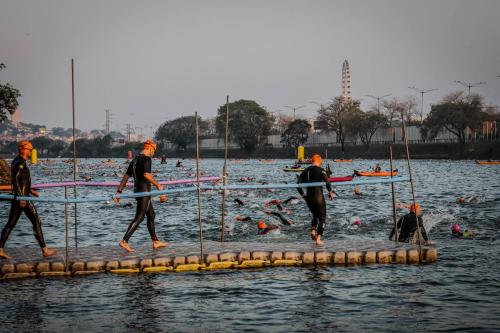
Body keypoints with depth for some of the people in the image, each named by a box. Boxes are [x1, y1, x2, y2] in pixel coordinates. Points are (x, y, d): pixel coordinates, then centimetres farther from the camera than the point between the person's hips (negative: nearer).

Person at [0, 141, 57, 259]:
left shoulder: (19, 161, 17)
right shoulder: (20, 163, -14)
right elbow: (16, 179, -23)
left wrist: (30, 190, 27)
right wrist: (21, 197, -27)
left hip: (18, 196, 10)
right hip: (23, 197, -10)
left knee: (10, 224, 8)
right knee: (36, 222, -2)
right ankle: (44, 250, 2)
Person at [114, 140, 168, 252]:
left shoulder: (135, 159, 16)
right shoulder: (146, 159, -12)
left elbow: (126, 176, 16)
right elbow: (146, 174, -28)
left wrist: (119, 191, 17)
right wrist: (158, 185, -21)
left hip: (137, 190, 10)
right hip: (144, 191, -10)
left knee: (151, 215, 17)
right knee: (139, 217, -9)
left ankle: (155, 241, 21)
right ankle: (125, 241, -14)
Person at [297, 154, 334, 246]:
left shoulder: (305, 171, 8)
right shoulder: (321, 170, -7)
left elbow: (298, 185, 5)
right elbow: (327, 182, -19)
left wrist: (303, 195, 14)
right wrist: (330, 192, -4)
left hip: (309, 198, 5)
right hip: (319, 197, -5)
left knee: (315, 216, 24)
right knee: (322, 218, 8)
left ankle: (313, 230, -3)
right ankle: (318, 239, -1)